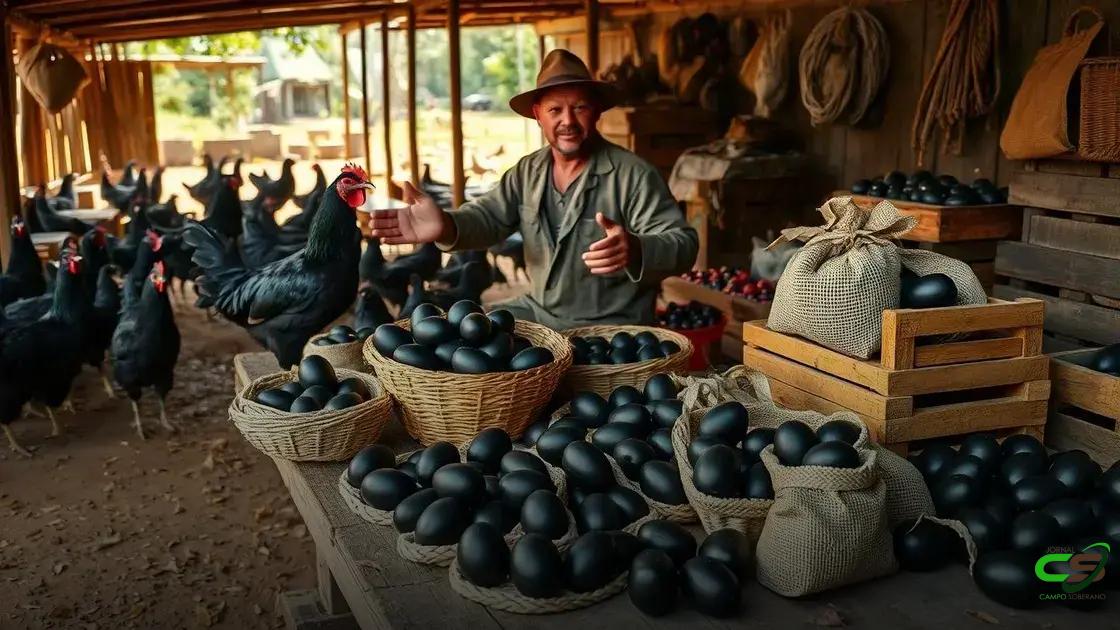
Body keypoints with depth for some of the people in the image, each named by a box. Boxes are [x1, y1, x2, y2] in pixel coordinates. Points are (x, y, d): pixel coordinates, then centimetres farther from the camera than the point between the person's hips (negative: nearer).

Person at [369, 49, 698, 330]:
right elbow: (489, 216, -6)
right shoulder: (527, 171, 5)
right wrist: (447, 225, -32)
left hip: (608, 327, -6)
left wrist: (636, 251, -45)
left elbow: (683, 243, -20)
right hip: (538, 311, 6)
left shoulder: (634, 174, -14)